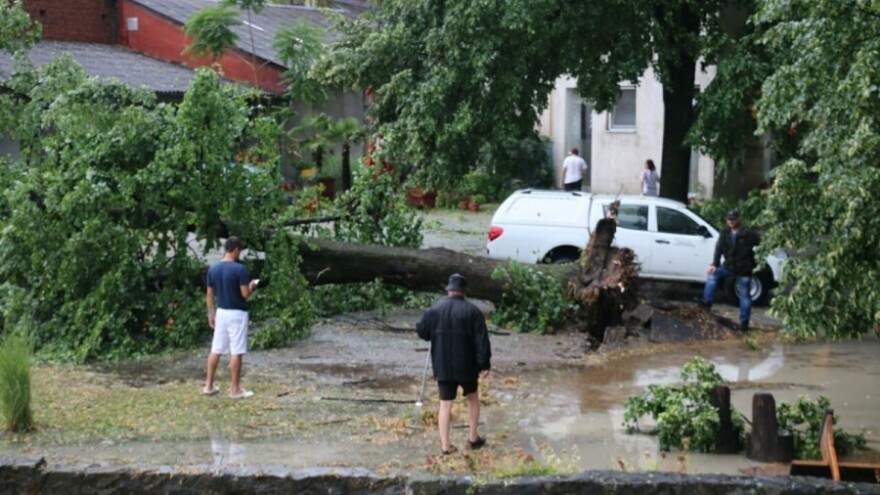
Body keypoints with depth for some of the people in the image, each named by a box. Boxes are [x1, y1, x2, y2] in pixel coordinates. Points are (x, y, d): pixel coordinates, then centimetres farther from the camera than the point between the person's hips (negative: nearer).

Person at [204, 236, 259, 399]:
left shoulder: (213, 269, 2)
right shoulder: (240, 269, -17)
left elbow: (209, 294, 7)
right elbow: (245, 294, -16)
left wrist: (211, 314, 16)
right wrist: (252, 286, 5)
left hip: (221, 312, 6)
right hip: (237, 314, -6)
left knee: (216, 350, 12)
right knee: (236, 352, -1)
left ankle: (209, 385, 16)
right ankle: (235, 389, 2)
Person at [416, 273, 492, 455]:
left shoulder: (435, 309, -2)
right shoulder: (472, 310, -8)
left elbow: (421, 331, 7)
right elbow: (481, 340, -10)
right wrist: (484, 364, -6)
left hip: (442, 366, 1)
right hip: (466, 365, -1)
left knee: (445, 404, 4)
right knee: (472, 398, 20)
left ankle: (445, 445, 1)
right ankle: (473, 438, 24)